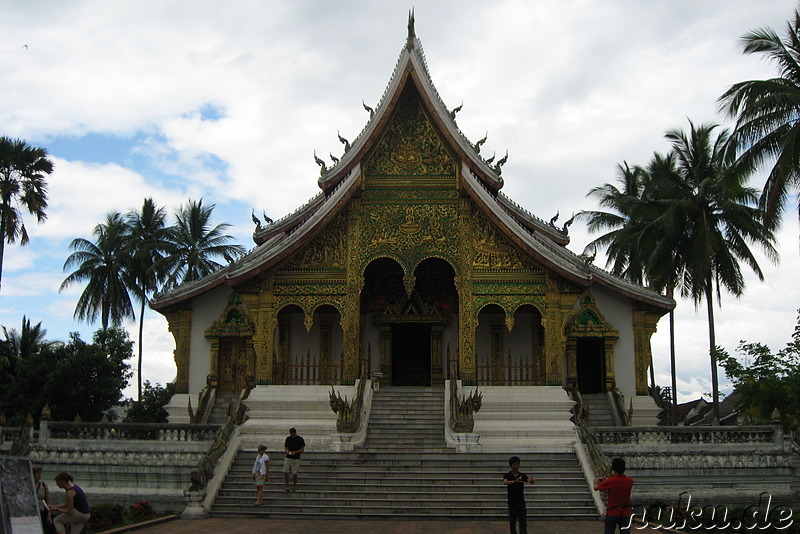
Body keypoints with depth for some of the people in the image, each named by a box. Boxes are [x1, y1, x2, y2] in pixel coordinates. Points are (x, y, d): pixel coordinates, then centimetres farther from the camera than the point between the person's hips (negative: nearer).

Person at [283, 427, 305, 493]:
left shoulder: (300, 439, -3)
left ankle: (294, 486, 17)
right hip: (288, 458, 3)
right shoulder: (288, 439, 8)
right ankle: (286, 486, 6)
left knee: (294, 473, 2)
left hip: (296, 459, -3)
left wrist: (295, 452, -16)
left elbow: (302, 449, -3)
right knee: (286, 472, -2)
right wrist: (287, 450, -8)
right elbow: (285, 447, 15)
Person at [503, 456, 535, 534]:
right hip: (512, 503, -2)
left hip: (521, 503, 2)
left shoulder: (522, 475, 5)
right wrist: (515, 481, -46)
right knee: (512, 524, 6)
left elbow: (530, 481, -13)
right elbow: (505, 482, -28)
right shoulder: (507, 475, -4)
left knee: (523, 524, -4)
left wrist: (531, 480, -39)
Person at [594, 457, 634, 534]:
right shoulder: (630, 481, -6)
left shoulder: (610, 482, -17)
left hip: (612, 513, -3)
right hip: (625, 513, 3)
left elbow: (596, 488, -3)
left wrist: (596, 481, 20)